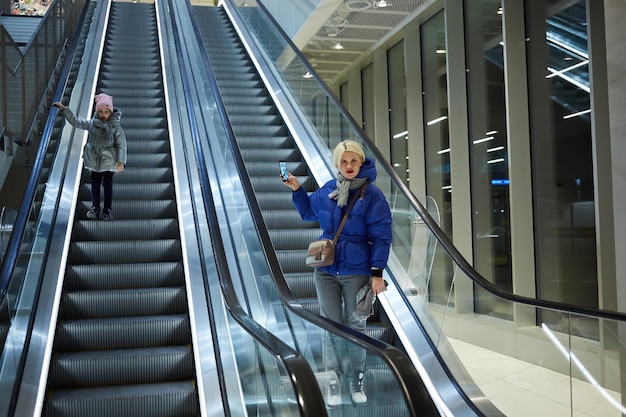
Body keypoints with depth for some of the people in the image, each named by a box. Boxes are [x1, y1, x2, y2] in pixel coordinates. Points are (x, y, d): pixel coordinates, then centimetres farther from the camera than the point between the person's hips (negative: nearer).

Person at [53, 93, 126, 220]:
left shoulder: (116, 127, -11)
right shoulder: (91, 123, 0)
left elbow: (121, 145, -11)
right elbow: (75, 121, 9)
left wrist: (121, 161, -19)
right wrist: (63, 109, 4)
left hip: (109, 161, -3)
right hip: (94, 161, 4)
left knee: (108, 185, 4)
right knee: (95, 184, 11)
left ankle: (107, 210, 15)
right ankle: (95, 208, 21)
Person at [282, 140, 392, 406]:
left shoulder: (372, 195, -10)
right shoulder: (327, 190, 2)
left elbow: (381, 237, -10)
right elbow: (309, 213, 21)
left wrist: (377, 273, -14)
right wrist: (296, 189, 6)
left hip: (357, 272, -3)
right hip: (326, 270, 3)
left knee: (355, 326, 10)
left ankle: (356, 380, 26)